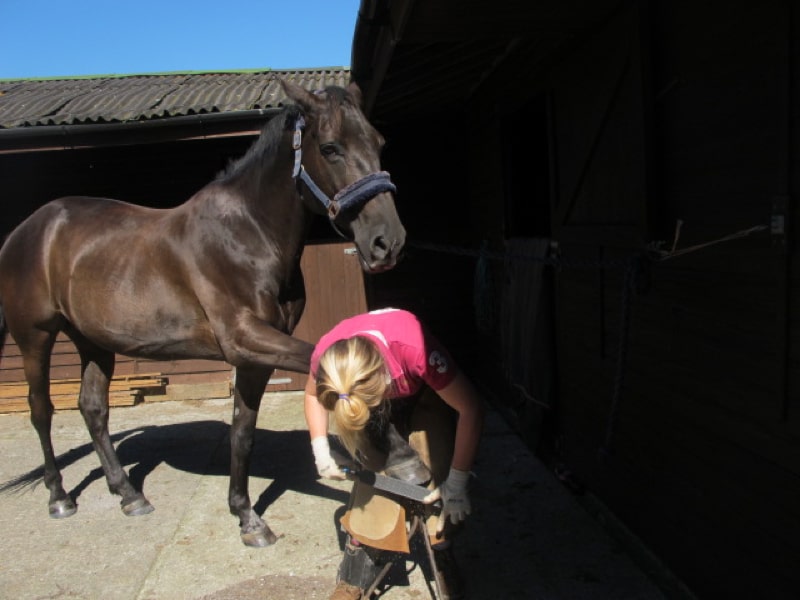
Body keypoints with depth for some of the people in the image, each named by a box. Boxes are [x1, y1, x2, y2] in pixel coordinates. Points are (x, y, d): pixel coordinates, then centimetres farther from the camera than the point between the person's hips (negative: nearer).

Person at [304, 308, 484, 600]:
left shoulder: (415, 348, -44)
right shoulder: (327, 354, -33)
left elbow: (470, 408, -31)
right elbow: (313, 393, -7)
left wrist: (456, 484, -24)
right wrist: (320, 450, -20)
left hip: (426, 393, -2)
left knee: (438, 474, -12)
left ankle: (443, 560, 14)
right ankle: (357, 575, 7)